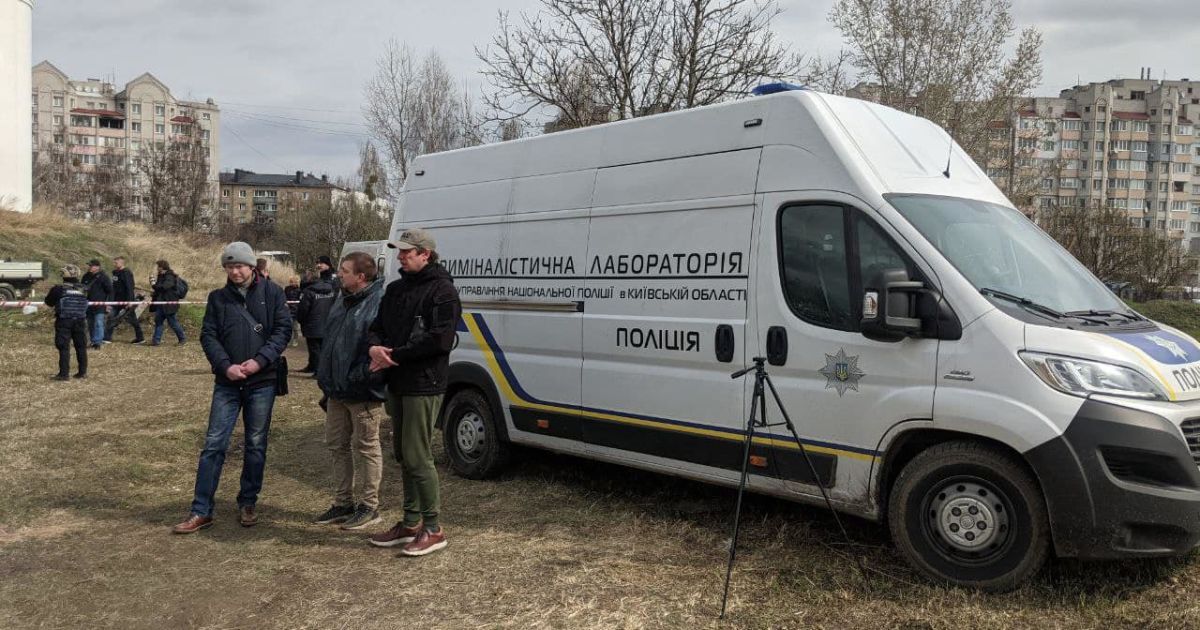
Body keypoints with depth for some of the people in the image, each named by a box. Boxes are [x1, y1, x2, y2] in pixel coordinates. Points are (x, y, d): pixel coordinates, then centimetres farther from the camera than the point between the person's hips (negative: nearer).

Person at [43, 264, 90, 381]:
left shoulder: (58, 289, -9)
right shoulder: (84, 289, 1)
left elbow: (49, 302, 3)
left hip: (63, 322, -3)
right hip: (80, 322, 3)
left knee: (64, 348, 0)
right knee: (81, 347, 11)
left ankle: (64, 373, -3)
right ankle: (83, 372, 15)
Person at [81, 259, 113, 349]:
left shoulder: (103, 277, -4)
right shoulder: (86, 276, 12)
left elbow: (110, 291, -4)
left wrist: (108, 303, -8)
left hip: (100, 305, -6)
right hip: (88, 305, 6)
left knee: (98, 323, -12)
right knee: (90, 324, 10)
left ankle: (97, 342, -11)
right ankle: (93, 341, 18)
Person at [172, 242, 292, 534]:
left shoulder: (271, 292, 1)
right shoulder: (218, 298, 7)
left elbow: (283, 328, -4)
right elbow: (208, 335, 3)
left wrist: (260, 360, -15)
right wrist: (226, 366, -13)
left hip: (262, 381, -1)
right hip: (227, 382, 1)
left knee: (256, 445, 8)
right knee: (214, 444, 0)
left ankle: (248, 504, 22)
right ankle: (201, 510, 7)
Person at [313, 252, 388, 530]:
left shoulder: (379, 303, -17)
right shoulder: (342, 299, 13)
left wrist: (361, 376, -23)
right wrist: (325, 377, 18)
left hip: (363, 393, -9)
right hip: (337, 391, 10)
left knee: (365, 447, 3)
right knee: (338, 445, 16)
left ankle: (368, 506, 16)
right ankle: (344, 503, 30)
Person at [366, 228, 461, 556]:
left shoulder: (442, 291, -11)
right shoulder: (396, 289, 16)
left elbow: (440, 340, -21)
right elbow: (377, 326, 18)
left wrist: (394, 355, -17)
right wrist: (375, 347, -7)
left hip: (424, 385, -9)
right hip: (398, 384, 9)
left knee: (417, 457, -7)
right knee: (404, 455, 15)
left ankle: (432, 529, 4)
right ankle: (411, 523, 27)